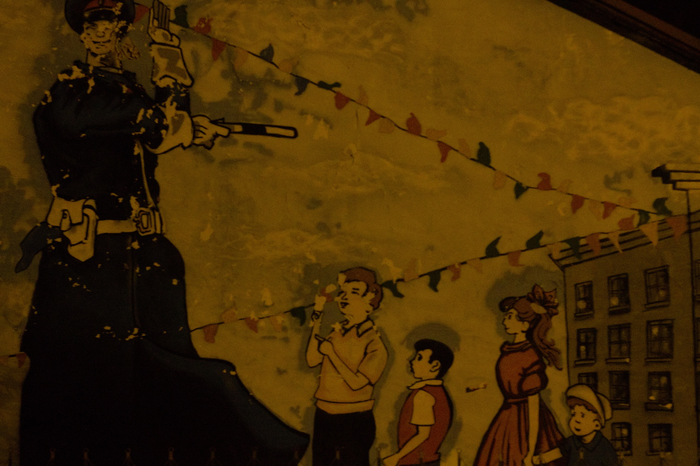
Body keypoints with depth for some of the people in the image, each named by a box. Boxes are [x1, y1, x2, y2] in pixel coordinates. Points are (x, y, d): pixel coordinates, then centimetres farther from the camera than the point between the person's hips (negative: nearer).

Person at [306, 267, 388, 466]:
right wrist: (317, 320, -6)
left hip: (354, 422, -6)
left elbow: (357, 382, -20)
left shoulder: (373, 341, -13)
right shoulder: (339, 331, 4)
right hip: (324, 418, 6)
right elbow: (312, 360, -5)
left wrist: (330, 351, -17)